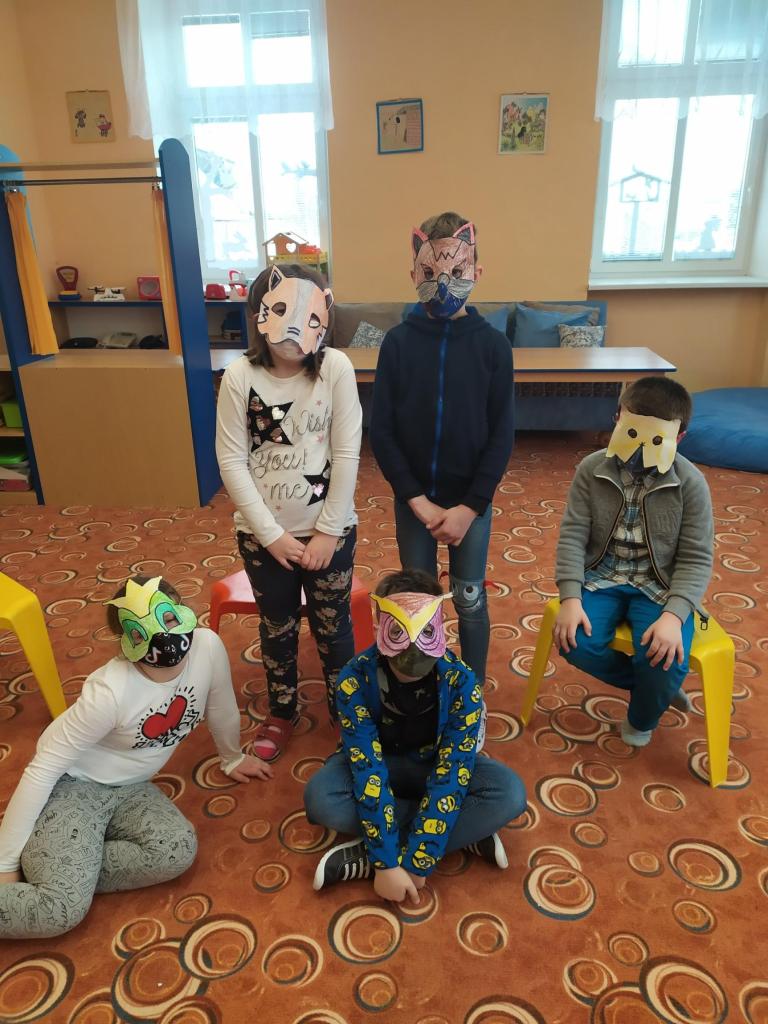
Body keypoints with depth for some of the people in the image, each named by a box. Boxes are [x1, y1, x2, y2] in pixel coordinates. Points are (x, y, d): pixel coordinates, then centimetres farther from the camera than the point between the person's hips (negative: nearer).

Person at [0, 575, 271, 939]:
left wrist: (233, 758, 17)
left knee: (180, 850, -23)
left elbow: (221, 709, 0)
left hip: (130, 789, 6)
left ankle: (61, 871, -6)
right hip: (72, 784, -5)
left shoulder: (207, 647, -21)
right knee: (63, 908, -25)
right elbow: (42, 769, -21)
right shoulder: (110, 692, -30)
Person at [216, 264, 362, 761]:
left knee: (332, 626, 15)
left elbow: (347, 454, -10)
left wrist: (327, 531, -10)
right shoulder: (240, 375, -11)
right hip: (263, 534, 1)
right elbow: (232, 461, -9)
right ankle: (282, 712, 43)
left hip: (330, 530, -1)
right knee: (277, 627, 19)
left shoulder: (336, 367, -12)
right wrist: (271, 533, -11)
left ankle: (345, 712, 40)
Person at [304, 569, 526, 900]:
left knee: (510, 793, -28)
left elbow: (451, 775, -27)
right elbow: (367, 771, -29)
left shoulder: (461, 683, -27)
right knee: (320, 797, -31)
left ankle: (366, 856, -25)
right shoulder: (356, 680, -28)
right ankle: (466, 834, -20)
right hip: (379, 764, 0)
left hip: (436, 764, 1)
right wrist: (388, 862, -31)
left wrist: (416, 861, -29)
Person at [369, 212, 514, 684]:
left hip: (472, 500, 0)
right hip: (413, 500, 1)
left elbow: (502, 435, -7)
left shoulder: (493, 344, -7)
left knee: (470, 601, 13)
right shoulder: (399, 342, -6)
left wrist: (469, 506, -13)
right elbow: (381, 430, -7)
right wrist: (418, 500, -13)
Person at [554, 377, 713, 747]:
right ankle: (659, 685, 7)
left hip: (659, 586, -1)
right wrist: (570, 597, -20)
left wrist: (674, 614, -24)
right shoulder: (592, 469, -7)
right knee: (576, 645, -23)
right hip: (602, 577, 2)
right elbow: (572, 535, -7)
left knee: (666, 661, -25)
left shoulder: (690, 483, -10)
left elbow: (696, 558, -9)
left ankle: (642, 717, 14)